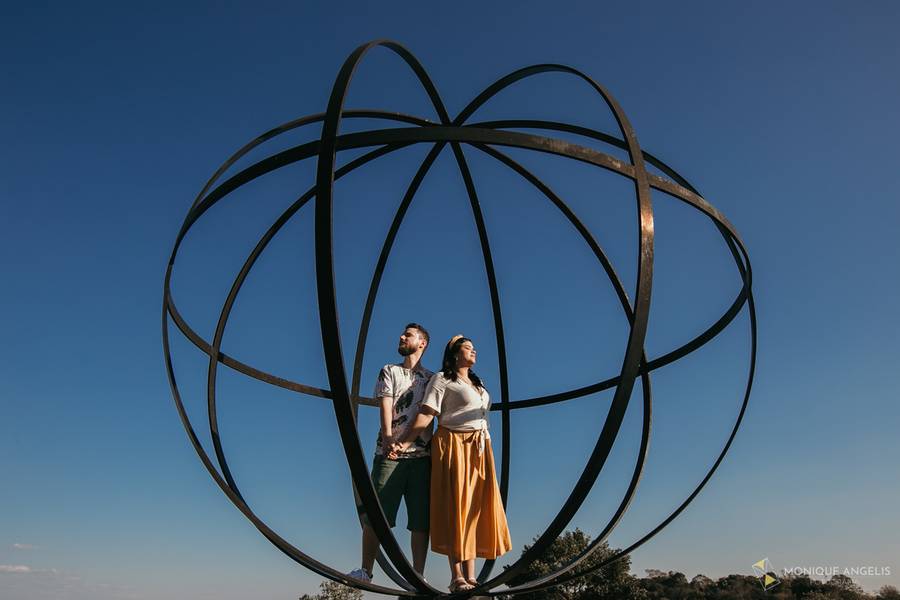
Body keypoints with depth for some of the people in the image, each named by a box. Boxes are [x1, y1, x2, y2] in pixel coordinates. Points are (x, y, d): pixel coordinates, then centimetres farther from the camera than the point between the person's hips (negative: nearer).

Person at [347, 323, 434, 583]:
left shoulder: (432, 379, 17)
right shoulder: (389, 371, 15)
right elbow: (385, 405, 0)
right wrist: (387, 437, -16)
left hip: (422, 454, 1)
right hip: (390, 452, -1)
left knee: (421, 518, -1)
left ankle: (418, 576, 5)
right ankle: (365, 570, 7)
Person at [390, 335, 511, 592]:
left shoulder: (478, 384, 25)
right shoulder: (441, 379, 2)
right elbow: (426, 414, -9)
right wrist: (405, 442, -21)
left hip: (480, 450, 7)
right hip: (453, 447, -7)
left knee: (476, 510, 1)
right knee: (455, 507, -9)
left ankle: (470, 575, 2)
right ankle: (456, 576, -9)